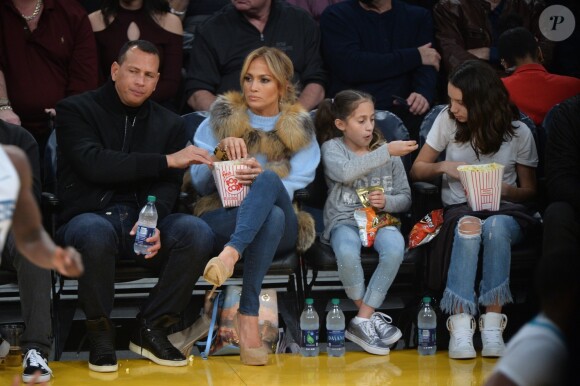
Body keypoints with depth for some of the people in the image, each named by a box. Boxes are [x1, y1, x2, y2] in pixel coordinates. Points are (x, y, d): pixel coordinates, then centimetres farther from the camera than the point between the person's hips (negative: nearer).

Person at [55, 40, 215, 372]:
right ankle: (100, 332, -15)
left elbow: (168, 186, 2)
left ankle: (151, 328, -10)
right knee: (96, 232, -40)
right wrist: (167, 160, -19)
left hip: (144, 219, 4)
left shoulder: (170, 124, 14)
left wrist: (153, 223, -21)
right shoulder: (76, 110, 2)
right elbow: (93, 164, -16)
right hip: (89, 216, -4)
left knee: (198, 232, -27)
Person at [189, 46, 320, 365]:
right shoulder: (223, 117, 12)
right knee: (273, 217, -38)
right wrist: (221, 151, -11)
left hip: (284, 230, 0)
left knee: (268, 179, -37)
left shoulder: (299, 127, 12)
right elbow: (200, 183, 9)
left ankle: (231, 254, -59)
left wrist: (264, 178, -22)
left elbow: (295, 187, 1)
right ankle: (250, 319, -51)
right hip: (223, 217, 0)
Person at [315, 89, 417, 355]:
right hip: (344, 220, -2)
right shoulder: (332, 148, 4)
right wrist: (387, 153, -23)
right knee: (347, 252, -38)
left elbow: (405, 198, 14)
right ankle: (371, 316, -16)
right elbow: (345, 172, -21)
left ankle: (362, 322, -25)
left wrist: (386, 202, -10)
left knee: (395, 249, -33)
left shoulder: (387, 152, 13)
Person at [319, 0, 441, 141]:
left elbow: (426, 66, 2)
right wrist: (415, 56, -4)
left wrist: (424, 93, -22)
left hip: (401, 110, 2)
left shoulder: (418, 17, 17)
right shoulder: (335, 16, 5)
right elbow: (351, 67, -11)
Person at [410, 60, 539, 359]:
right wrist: (443, 167, -7)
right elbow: (416, 171, 14)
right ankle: (460, 324, -46)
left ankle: (492, 322, -39)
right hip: (459, 209, 1)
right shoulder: (447, 121, 7)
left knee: (496, 226, -40)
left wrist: (502, 190, -13)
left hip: (506, 210, 0)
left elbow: (529, 190, 8)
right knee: (468, 226, -39)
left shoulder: (518, 133, 3)